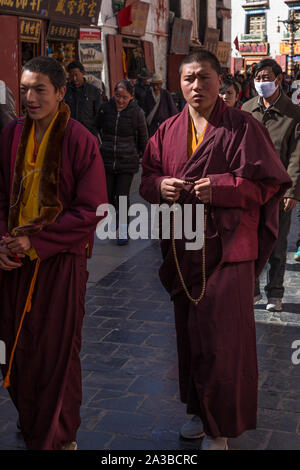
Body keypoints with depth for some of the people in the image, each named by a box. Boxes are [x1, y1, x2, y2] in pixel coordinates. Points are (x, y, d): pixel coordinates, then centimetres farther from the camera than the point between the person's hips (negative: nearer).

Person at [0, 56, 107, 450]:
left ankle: (58, 436, 25)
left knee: (57, 352, 5)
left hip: (61, 260, -4)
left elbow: (90, 211, -11)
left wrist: (36, 242, -15)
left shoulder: (80, 141, -9)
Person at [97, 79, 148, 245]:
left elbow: (143, 137, 5)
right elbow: (98, 129, 15)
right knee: (107, 196, 8)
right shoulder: (106, 109, -1)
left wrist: (143, 156, 12)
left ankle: (123, 231, 11)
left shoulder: (137, 112, -7)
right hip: (106, 160, 3)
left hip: (127, 162, -3)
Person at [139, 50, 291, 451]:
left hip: (226, 248, -5)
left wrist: (220, 188, -21)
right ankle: (200, 409, 33)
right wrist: (161, 186, -11)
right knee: (190, 331, 14)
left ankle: (221, 425, 15)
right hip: (183, 248, 5)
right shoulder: (168, 131, 9)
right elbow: (147, 177, 12)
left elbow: (268, 181, -7)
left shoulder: (243, 127, -5)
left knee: (221, 336, -2)